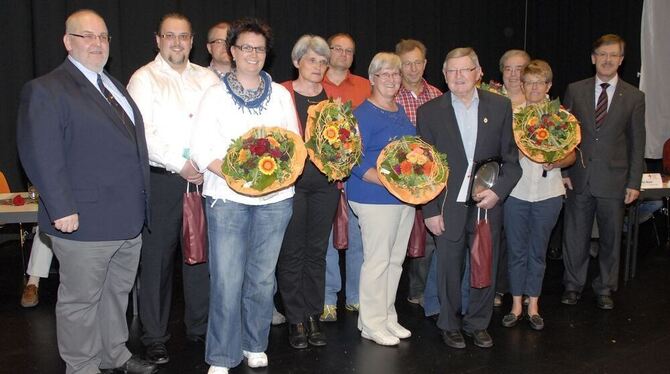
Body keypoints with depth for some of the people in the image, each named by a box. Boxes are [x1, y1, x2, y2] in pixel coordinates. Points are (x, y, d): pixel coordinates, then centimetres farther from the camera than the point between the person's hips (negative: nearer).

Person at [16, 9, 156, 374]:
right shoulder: (45, 90, -10)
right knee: (81, 300, 7)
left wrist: (139, 203, 15)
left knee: (117, 292, 20)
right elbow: (41, 156, -16)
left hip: (128, 218, 8)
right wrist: (61, 210, -20)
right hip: (84, 220, -8)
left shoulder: (114, 86, 16)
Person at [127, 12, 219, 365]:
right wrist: (179, 164, -14)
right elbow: (141, 134, -9)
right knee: (157, 258, 3)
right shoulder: (144, 78, 0)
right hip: (162, 179, -3)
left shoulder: (207, 78, 13)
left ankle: (199, 327, 25)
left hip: (204, 178, 4)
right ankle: (154, 337, 16)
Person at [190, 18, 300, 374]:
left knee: (262, 277, 10)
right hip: (228, 197, -2)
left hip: (275, 197, 3)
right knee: (226, 280, -4)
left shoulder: (281, 94, 10)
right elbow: (200, 148, -3)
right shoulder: (216, 95, 3)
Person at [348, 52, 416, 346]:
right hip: (375, 198, -8)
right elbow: (356, 160, -16)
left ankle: (388, 317, 27)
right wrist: (388, 182, -25)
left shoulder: (401, 111, 14)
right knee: (377, 261, -1)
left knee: (396, 259, 14)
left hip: (406, 197, 8)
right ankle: (372, 323, 12)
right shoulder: (363, 113, -10)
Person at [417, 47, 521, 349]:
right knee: (449, 270, 9)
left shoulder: (500, 106, 2)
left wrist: (498, 191, -11)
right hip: (448, 208, -1)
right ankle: (450, 324, 30)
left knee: (486, 268, 12)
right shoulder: (429, 112, -3)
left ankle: (478, 323, 32)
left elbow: (511, 157, 4)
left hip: (488, 203, 2)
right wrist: (430, 210, -7)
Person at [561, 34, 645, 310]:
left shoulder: (634, 97, 2)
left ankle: (605, 288, 26)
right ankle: (573, 284, 25)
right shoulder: (575, 90, 3)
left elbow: (637, 143, 3)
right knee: (575, 235, 9)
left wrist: (634, 182, -1)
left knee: (610, 237, 10)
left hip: (614, 179, 0)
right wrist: (563, 170, -2)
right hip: (579, 177, 0)